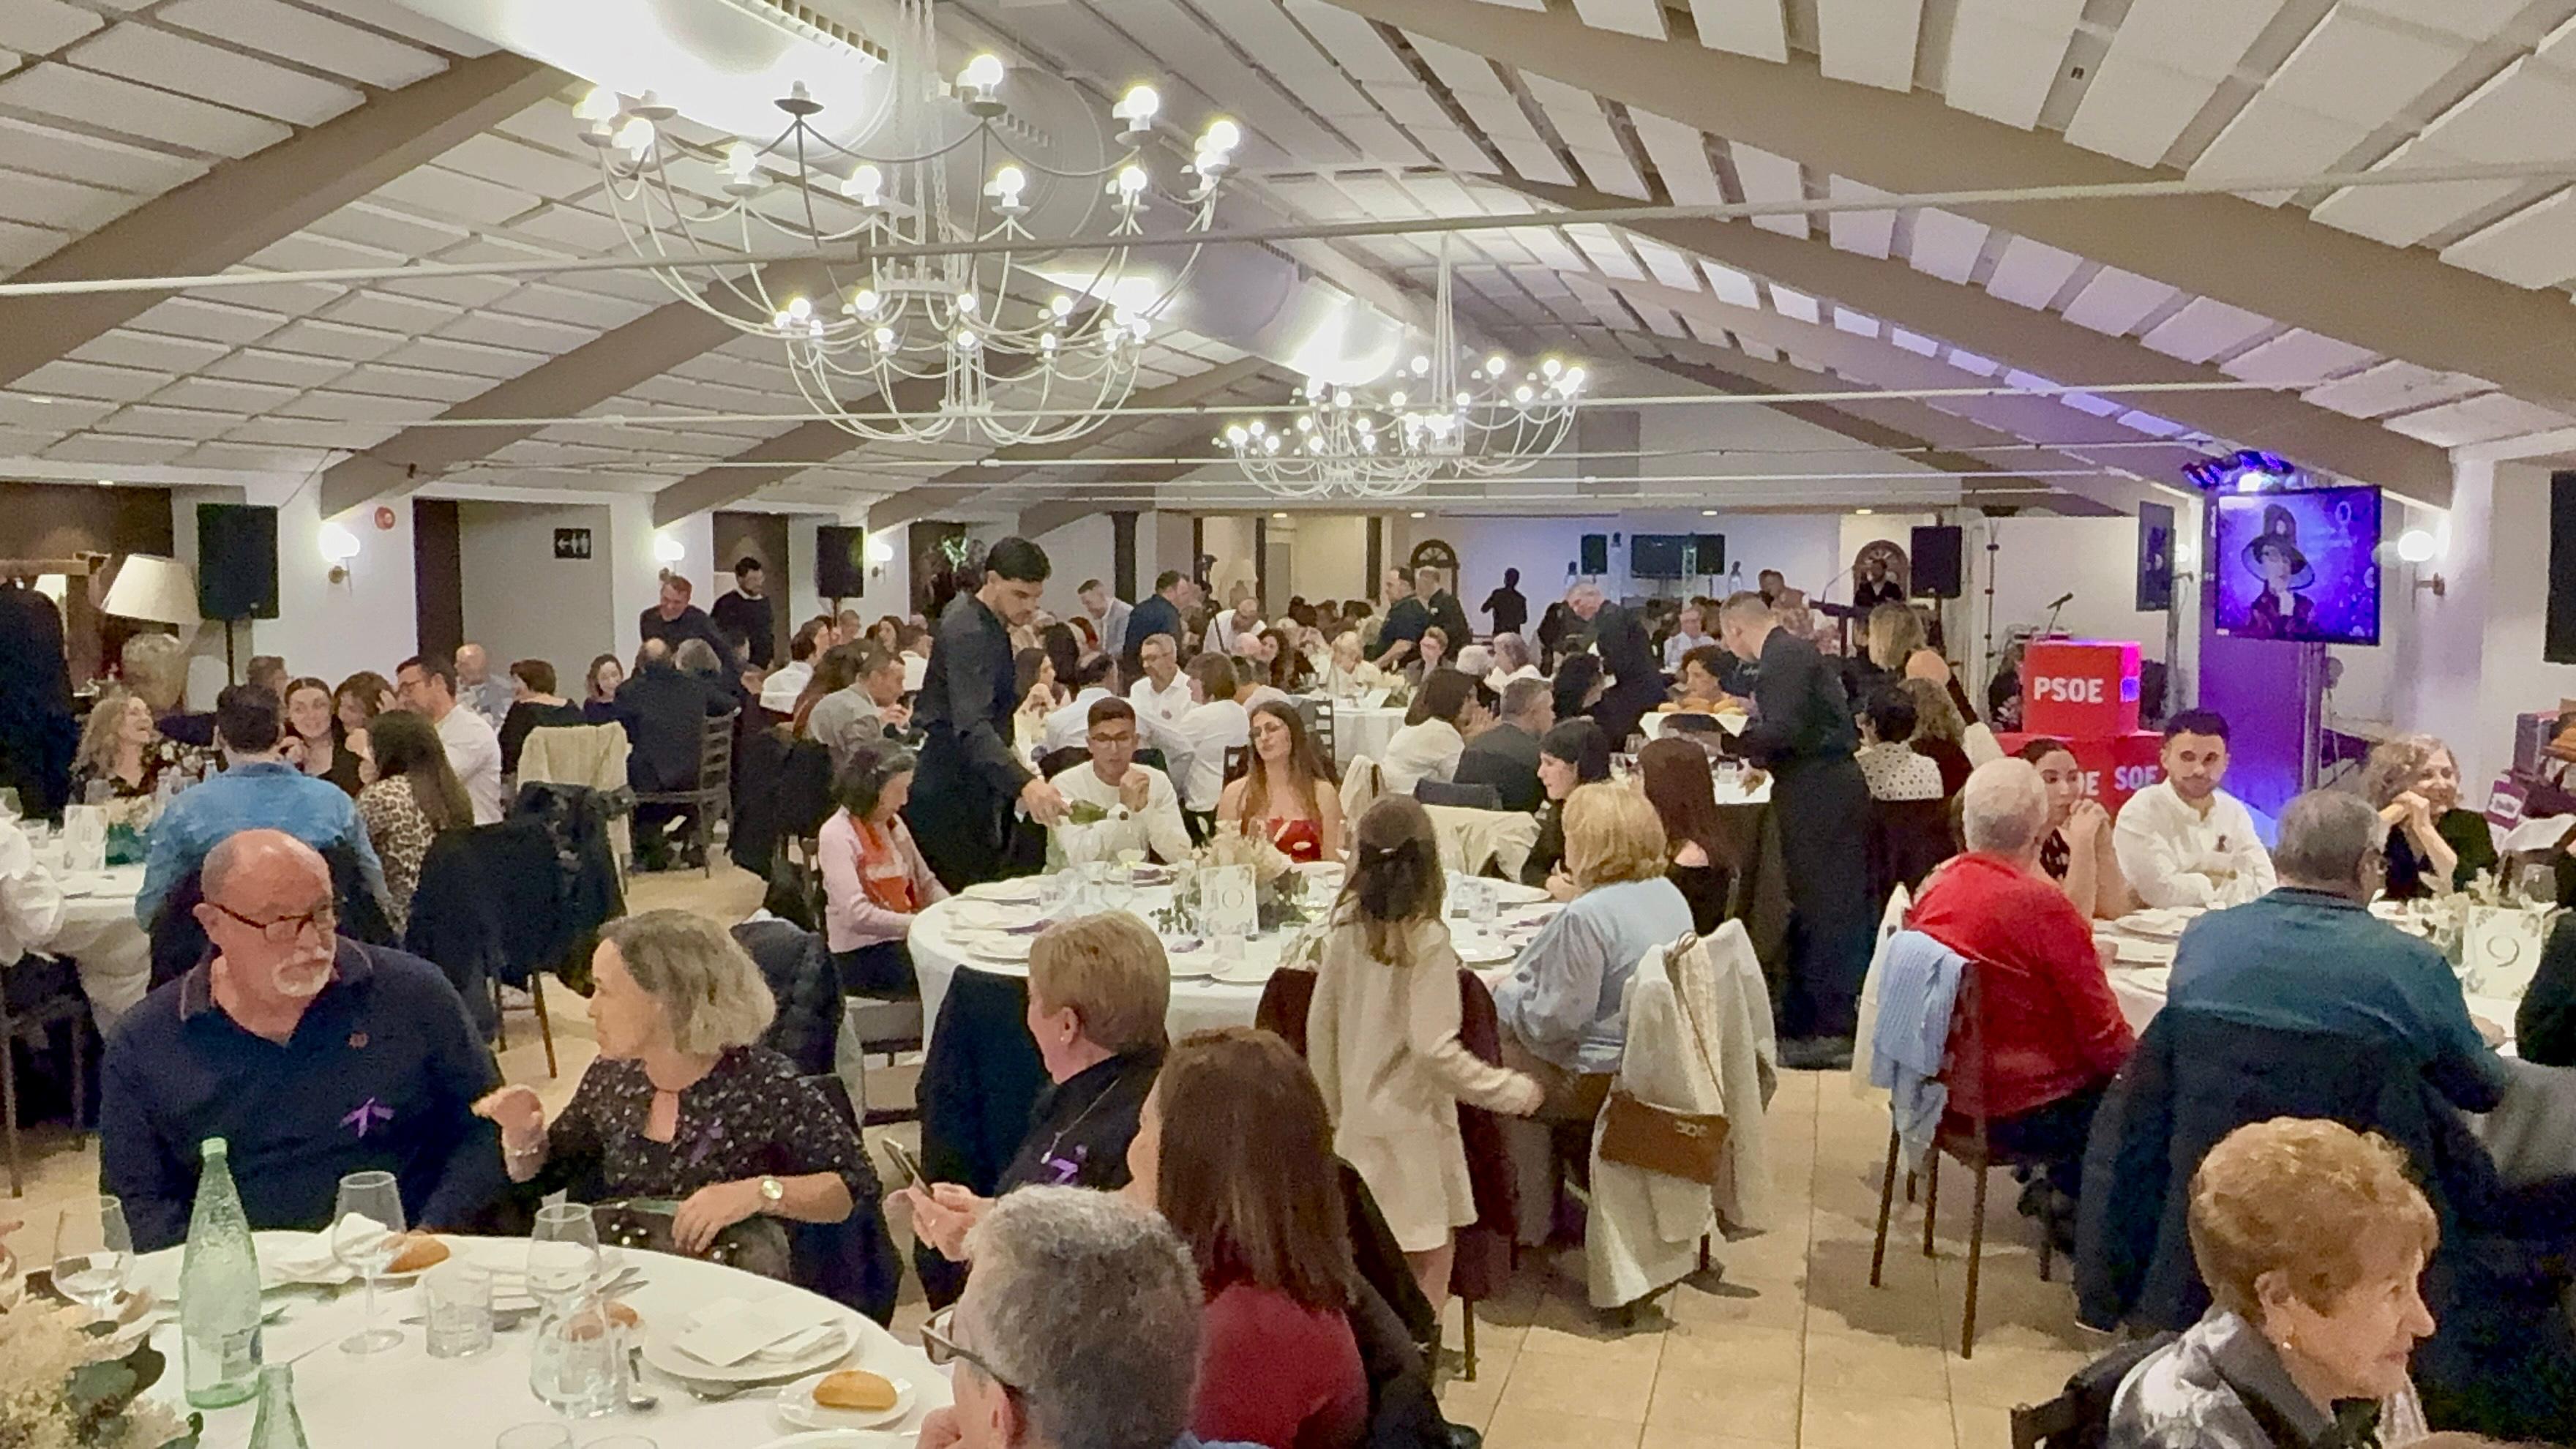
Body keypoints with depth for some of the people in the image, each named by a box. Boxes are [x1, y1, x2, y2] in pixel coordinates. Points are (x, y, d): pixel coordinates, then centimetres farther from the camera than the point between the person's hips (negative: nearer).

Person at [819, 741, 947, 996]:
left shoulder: (893, 823, 11)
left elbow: (926, 883, 17)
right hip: (860, 955, -7)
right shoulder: (837, 835, -12)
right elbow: (858, 915, -21)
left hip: (903, 939, 7)